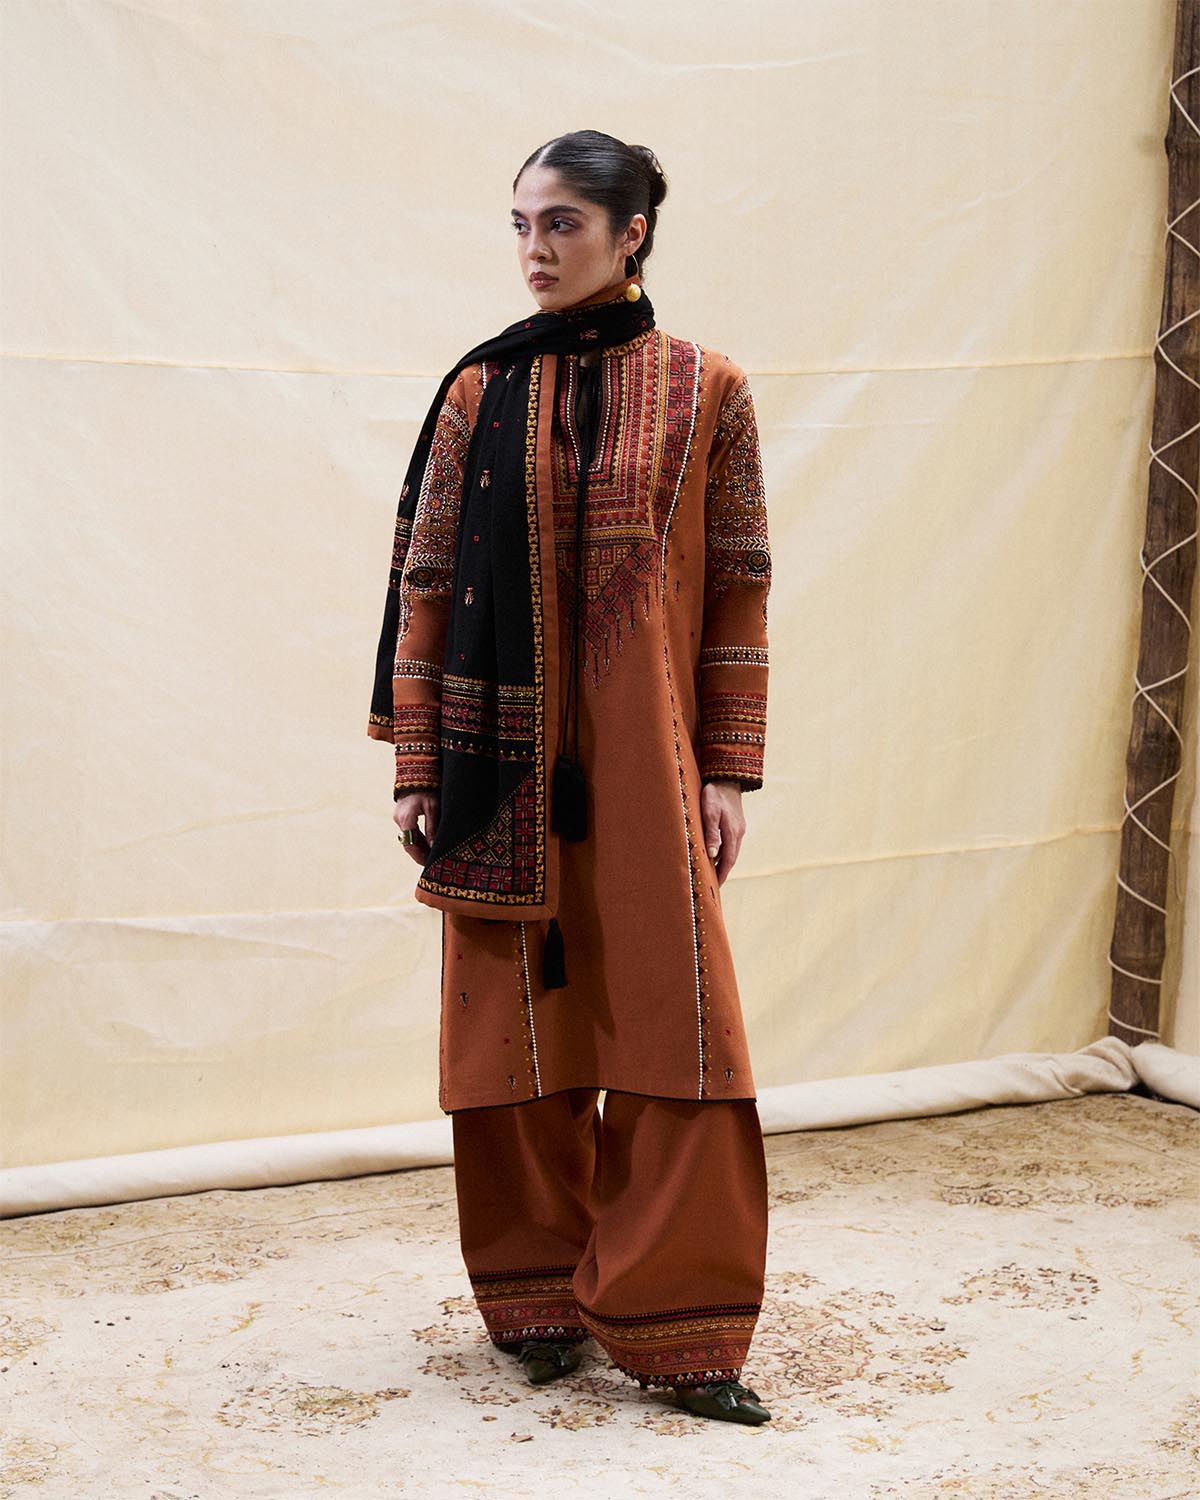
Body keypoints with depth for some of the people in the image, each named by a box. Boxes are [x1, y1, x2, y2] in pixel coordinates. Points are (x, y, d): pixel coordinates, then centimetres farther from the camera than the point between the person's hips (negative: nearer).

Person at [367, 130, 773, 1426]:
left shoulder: (706, 393, 2)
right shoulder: (478, 393, 4)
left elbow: (739, 591, 3)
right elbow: (423, 581, 4)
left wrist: (730, 769, -1)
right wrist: (416, 766, 0)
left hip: (643, 756, -1)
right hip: (504, 760, 1)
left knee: (666, 1019, -2)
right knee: (520, 1021, 6)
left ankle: (673, 1325, 8)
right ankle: (539, 1300, 21)